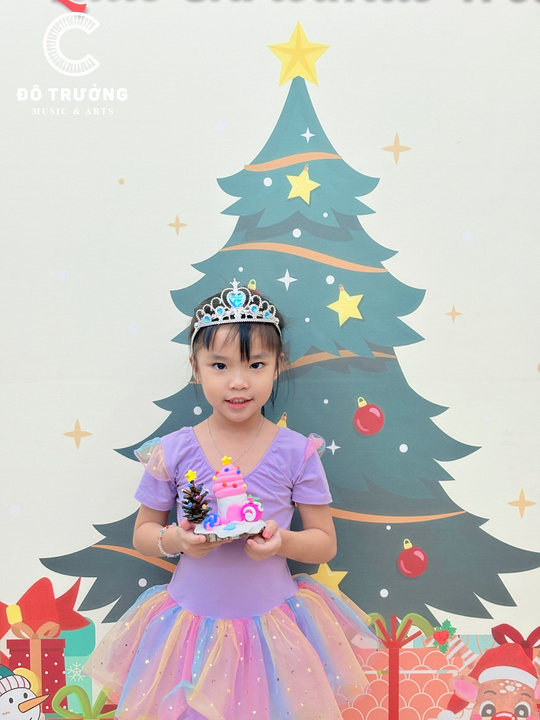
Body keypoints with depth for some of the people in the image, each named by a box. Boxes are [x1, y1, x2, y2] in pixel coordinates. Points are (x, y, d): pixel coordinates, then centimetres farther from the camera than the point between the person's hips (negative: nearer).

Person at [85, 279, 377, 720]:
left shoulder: (296, 453, -11)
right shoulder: (173, 452, -9)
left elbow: (326, 543, -2)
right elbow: (142, 534, 3)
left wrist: (282, 542, -22)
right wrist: (175, 540, -18)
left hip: (272, 627, 0)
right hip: (191, 624, 1)